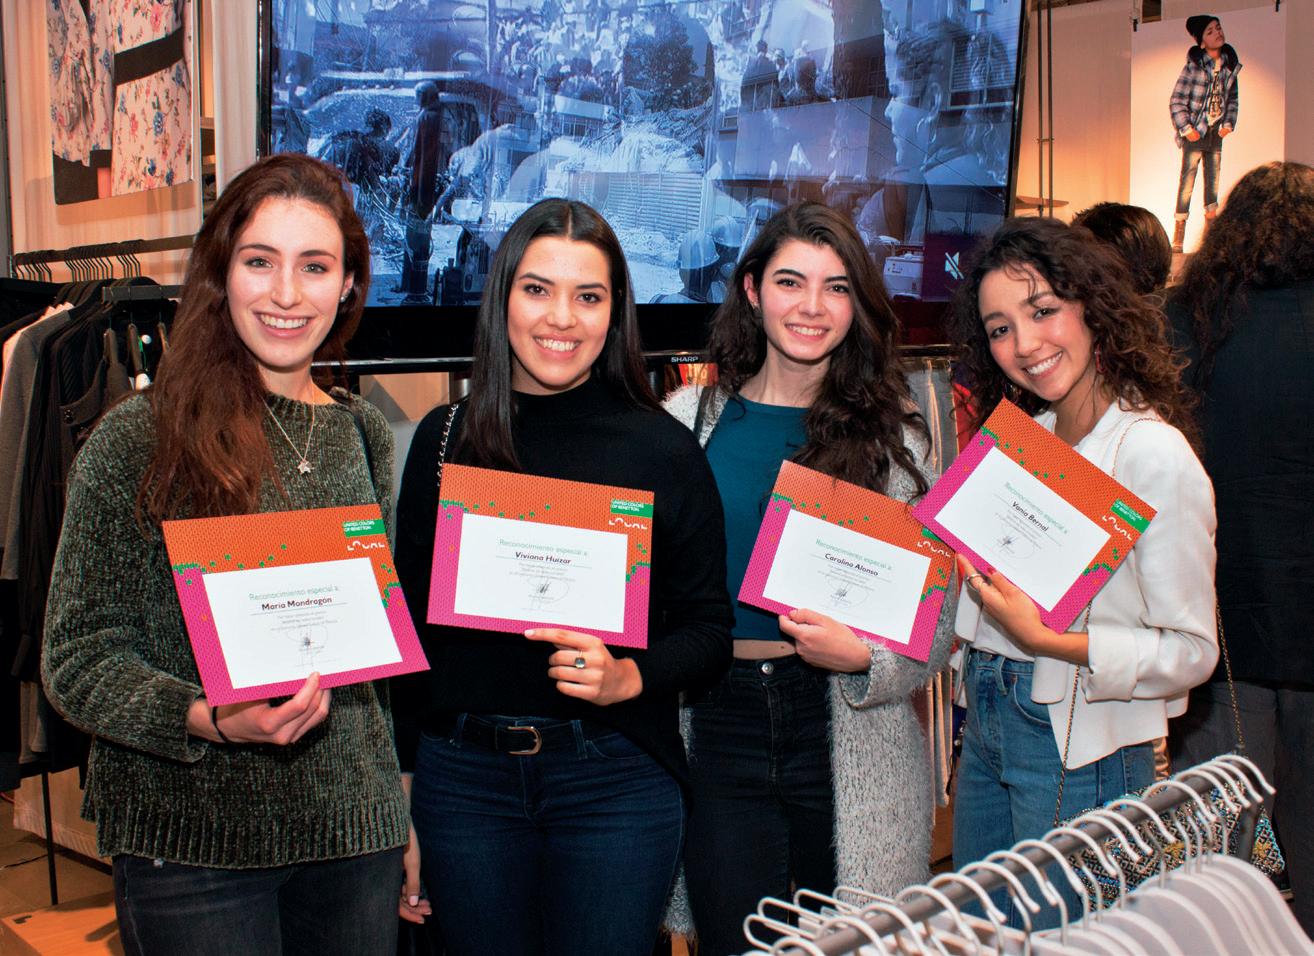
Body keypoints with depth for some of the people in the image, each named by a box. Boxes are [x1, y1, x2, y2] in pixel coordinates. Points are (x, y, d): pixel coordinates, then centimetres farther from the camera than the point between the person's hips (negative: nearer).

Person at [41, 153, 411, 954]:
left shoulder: (364, 434, 7)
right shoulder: (138, 439, -8)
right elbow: (79, 660, -7)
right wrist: (209, 719, -24)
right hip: (192, 845, -4)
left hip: (354, 831, 4)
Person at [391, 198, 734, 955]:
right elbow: (410, 618, 8)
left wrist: (628, 677, -19)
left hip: (615, 776, -1)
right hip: (462, 776, 2)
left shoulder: (662, 449, -3)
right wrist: (407, 779, 6)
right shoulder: (445, 439, 3)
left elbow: (710, 631, 0)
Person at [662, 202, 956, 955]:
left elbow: (937, 617, -1)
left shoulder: (895, 434, 2)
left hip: (849, 733, 0)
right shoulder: (692, 419, 4)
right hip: (719, 726, 1)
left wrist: (863, 656, -18)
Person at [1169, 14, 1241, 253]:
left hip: (1216, 133, 5)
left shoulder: (1230, 65, 3)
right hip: (1194, 133, -5)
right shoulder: (1194, 66, -14)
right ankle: (1178, 235, 1)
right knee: (1187, 182, -3)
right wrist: (1186, 129, -15)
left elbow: (1233, 98, 14)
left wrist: (1228, 124, 3)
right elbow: (1176, 101, -13)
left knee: (1214, 181, 10)